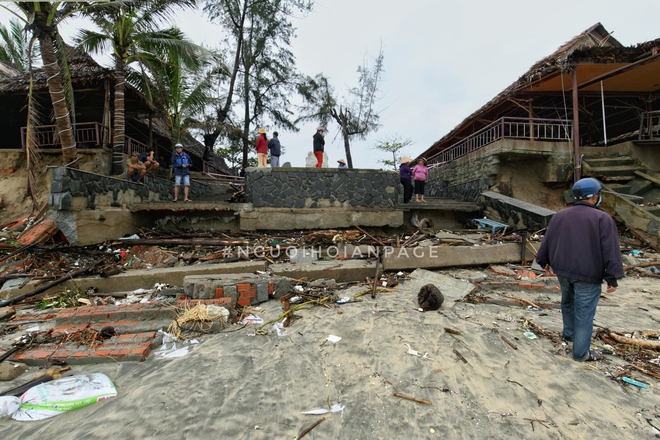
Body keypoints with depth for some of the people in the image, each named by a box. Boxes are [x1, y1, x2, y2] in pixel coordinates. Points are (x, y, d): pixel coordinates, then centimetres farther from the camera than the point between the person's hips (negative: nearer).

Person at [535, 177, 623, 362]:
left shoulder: (560, 215, 4)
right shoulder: (602, 219, -11)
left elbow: (547, 242, 11)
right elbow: (611, 251, -13)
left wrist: (545, 262, 23)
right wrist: (612, 278, -8)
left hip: (562, 270, 5)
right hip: (588, 274, -5)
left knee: (568, 302, 26)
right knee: (584, 313, 4)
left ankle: (569, 332, 44)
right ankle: (581, 352, 13)